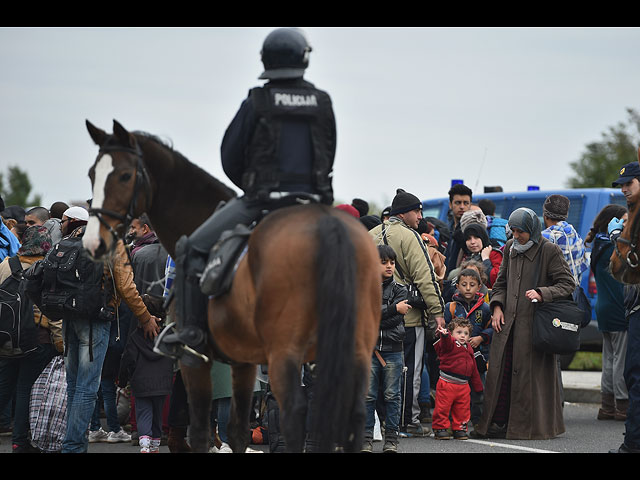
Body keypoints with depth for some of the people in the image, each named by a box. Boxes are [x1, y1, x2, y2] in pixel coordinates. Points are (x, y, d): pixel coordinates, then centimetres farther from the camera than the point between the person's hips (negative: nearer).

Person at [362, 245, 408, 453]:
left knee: (392, 395, 2)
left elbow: (396, 319, -5)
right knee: (368, 395, -2)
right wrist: (394, 309, -11)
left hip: (393, 349, 1)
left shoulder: (400, 290, 9)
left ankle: (391, 438, 7)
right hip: (368, 349, -1)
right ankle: (366, 438, 2)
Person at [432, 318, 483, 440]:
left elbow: (474, 370, 23)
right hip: (446, 384, -6)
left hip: (463, 386, 6)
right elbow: (446, 343, -30)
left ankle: (459, 429, 20)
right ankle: (440, 428, 7)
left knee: (462, 410, 8)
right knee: (442, 408, -3)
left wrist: (478, 387, 25)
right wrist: (444, 335, -53)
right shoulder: (450, 344, -2)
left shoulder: (469, 350, 17)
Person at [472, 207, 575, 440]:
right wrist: (497, 306, 6)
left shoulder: (549, 251, -5)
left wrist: (541, 293, -20)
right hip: (507, 321, 6)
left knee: (530, 373, -4)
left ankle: (528, 425, 3)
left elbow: (567, 284, -5)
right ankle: (498, 423, 5)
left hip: (534, 324, -6)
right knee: (501, 371, 1)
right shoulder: (510, 248, 13)